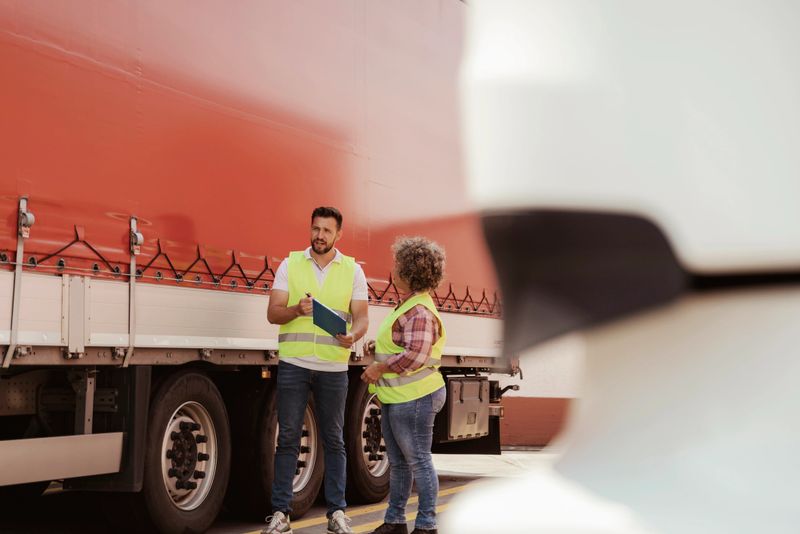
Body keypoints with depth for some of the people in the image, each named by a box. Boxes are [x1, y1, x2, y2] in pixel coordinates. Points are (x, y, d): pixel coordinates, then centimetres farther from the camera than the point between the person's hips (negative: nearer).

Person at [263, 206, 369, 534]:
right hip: (293, 363, 0)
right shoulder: (290, 264, 6)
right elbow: (273, 313, 1)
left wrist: (353, 336, -21)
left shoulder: (352, 270, 7)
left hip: (333, 368, 0)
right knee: (287, 438, 0)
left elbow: (361, 317, 2)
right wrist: (297, 310, -21)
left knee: (333, 440, 6)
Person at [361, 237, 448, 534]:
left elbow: (416, 356, -29)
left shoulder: (419, 311, -19)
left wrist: (380, 368, -20)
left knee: (418, 461, -2)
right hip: (396, 398, 11)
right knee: (398, 462, 17)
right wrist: (378, 348, 9)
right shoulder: (407, 306, 15)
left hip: (413, 399, -11)